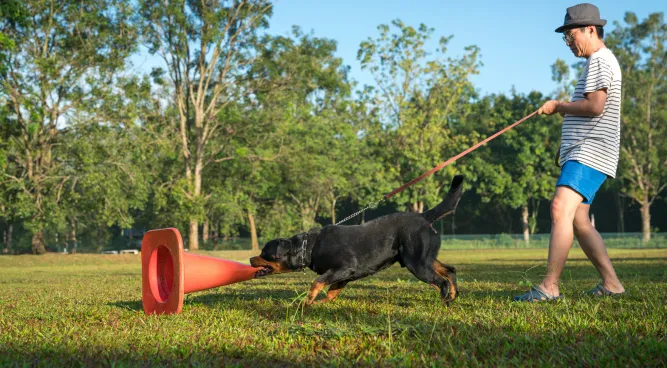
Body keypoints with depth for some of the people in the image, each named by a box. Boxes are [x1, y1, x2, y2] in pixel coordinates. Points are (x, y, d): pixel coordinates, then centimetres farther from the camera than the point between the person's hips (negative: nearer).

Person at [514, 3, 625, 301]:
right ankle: (611, 283, 15)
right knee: (578, 220, 10)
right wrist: (566, 142, 22)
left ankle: (549, 286, -30)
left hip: (590, 153, -11)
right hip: (581, 153, 11)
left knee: (561, 208, -24)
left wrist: (559, 106, -8)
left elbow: (595, 107, -22)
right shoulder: (596, 63, 24)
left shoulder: (601, 60, -9)